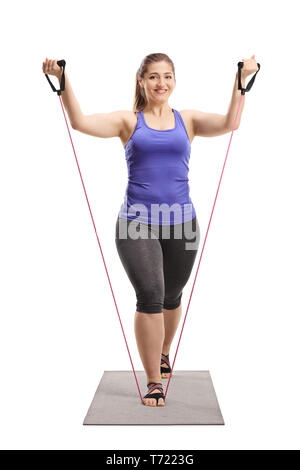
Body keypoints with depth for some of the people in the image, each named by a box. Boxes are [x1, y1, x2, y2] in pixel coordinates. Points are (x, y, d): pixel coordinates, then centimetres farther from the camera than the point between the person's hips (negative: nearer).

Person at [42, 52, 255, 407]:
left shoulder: (187, 120, 9)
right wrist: (63, 82, -19)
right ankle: (154, 382, -1)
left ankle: (162, 353, 45)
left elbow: (229, 123, -7)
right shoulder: (129, 121, 4)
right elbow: (80, 122, -9)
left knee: (171, 297, 17)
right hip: (137, 222, -2)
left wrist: (240, 83, -15)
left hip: (180, 222, 3)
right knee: (150, 296, -15)